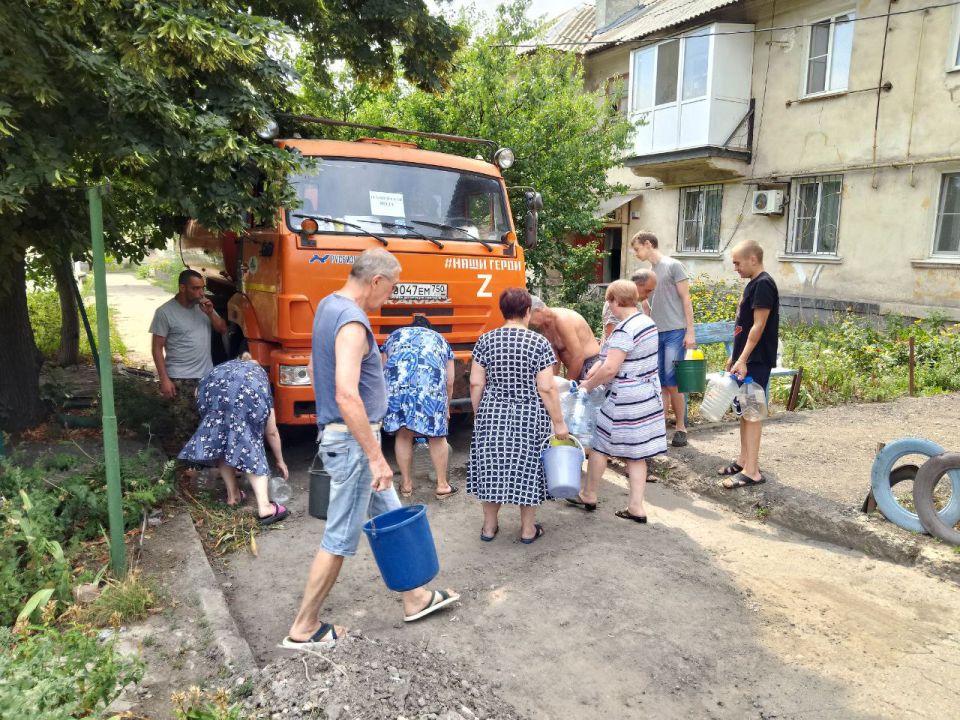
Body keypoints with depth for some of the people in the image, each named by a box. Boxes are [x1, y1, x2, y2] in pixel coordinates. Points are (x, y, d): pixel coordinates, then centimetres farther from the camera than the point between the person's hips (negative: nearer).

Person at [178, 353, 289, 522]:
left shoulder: (223, 367, 46)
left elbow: (199, 392, 26)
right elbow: (271, 432, 42)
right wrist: (280, 462, 52)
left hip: (215, 386, 1)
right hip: (250, 391, 0)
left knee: (219, 439, 22)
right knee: (249, 443, 10)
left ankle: (233, 494, 25)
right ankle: (264, 507, 1)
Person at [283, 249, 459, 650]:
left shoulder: (328, 306, 10)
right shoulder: (352, 322, -22)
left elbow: (326, 375, 21)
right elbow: (347, 395, -32)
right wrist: (376, 457, -29)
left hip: (345, 437, 10)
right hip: (352, 440, -10)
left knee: (389, 516, 18)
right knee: (340, 538, 2)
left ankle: (415, 599, 31)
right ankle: (304, 629, 18)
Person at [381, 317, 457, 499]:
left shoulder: (395, 335, 33)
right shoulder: (439, 339, 33)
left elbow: (383, 372, 25)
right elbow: (449, 383, 28)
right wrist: (446, 408, 42)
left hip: (396, 381, 1)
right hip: (431, 381, -1)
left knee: (403, 434, 14)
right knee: (437, 435, 12)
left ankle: (406, 485, 25)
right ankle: (442, 485, 21)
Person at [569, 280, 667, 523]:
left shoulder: (624, 330, -21)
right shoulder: (648, 322, 8)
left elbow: (610, 369, -25)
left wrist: (588, 384, -8)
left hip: (626, 399, -9)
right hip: (648, 393, 9)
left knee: (599, 445, 10)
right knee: (635, 453, 13)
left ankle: (589, 496, 26)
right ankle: (636, 507, 17)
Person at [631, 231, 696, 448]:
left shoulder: (673, 266, -2)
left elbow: (686, 300, -5)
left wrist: (690, 332, -10)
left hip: (675, 332, -6)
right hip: (654, 334, 6)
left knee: (672, 383, -6)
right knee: (660, 384, 7)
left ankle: (681, 428, 7)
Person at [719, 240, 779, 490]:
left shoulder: (763, 284, -15)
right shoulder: (753, 284, 15)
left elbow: (758, 326, -20)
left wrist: (743, 360, -21)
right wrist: (734, 356, 20)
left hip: (756, 361, -9)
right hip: (746, 358, 9)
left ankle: (752, 471, -4)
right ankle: (743, 460, 23)